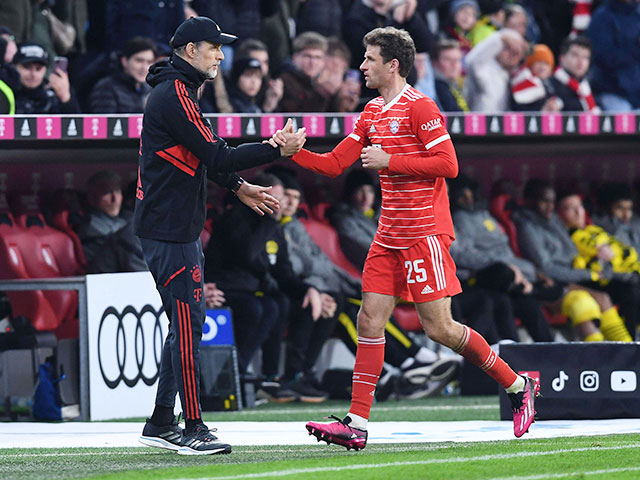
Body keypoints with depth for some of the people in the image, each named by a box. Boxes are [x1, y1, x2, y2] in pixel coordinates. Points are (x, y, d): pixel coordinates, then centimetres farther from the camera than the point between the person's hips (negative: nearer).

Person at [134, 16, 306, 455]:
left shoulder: (177, 93, 18)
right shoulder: (174, 96, -16)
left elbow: (202, 157, 26)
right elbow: (215, 156, -19)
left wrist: (239, 187, 18)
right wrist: (278, 150, -15)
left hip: (180, 227, 11)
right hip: (169, 230, -11)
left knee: (188, 322, 14)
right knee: (188, 323, -10)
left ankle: (161, 425, 18)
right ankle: (193, 430, -9)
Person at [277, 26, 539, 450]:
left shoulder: (419, 107, -10)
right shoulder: (372, 113, 15)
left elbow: (448, 164, -17)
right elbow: (334, 164, 16)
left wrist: (389, 161, -15)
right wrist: (295, 152, 1)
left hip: (425, 232, -8)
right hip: (390, 236, 8)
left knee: (438, 327, -7)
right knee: (370, 320, 0)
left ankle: (517, 386, 9)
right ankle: (356, 424, 0)